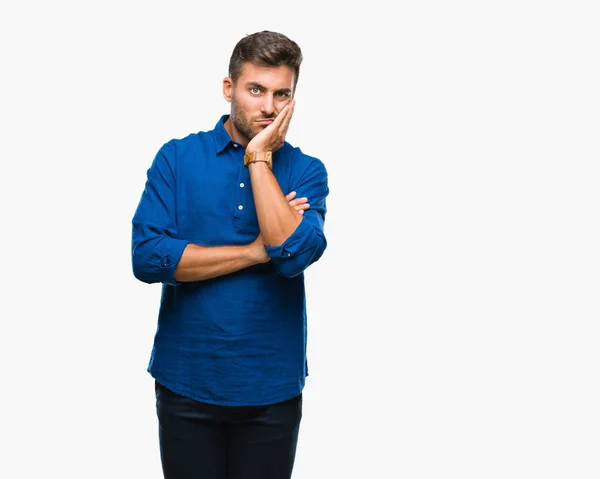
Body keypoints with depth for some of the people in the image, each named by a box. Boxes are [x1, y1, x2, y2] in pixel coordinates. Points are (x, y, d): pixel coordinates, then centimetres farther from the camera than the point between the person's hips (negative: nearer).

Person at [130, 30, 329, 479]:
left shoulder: (307, 170, -2)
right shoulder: (177, 157, -3)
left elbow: (294, 252, -20)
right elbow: (147, 257, -15)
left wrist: (259, 157, -15)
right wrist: (256, 251, -15)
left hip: (273, 388, 1)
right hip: (186, 380, 0)